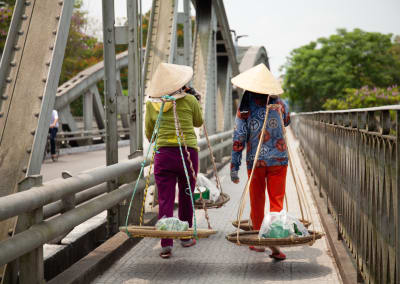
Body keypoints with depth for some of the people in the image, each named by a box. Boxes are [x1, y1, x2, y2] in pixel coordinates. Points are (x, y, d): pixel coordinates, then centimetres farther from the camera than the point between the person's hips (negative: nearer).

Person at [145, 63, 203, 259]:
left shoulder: (151, 103, 5)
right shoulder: (189, 100, -1)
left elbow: (149, 133, 14)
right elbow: (199, 122, 16)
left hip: (162, 154, 1)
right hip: (188, 152, -1)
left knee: (165, 200, 1)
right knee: (186, 197, 15)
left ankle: (166, 244, -8)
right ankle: (186, 237, 28)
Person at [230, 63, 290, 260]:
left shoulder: (245, 108, -5)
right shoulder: (279, 103, 0)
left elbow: (239, 139, -6)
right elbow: (286, 121, 22)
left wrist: (234, 166, -2)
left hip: (255, 161, 0)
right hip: (278, 159, 0)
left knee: (257, 203, 13)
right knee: (276, 201, 2)